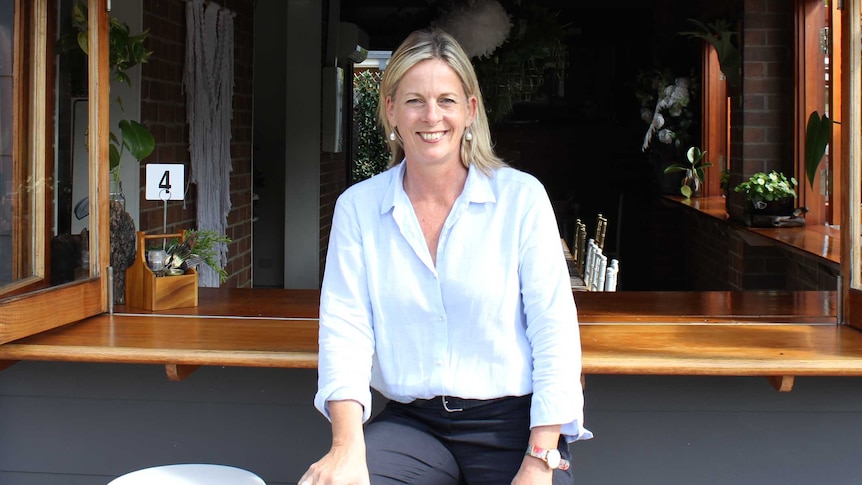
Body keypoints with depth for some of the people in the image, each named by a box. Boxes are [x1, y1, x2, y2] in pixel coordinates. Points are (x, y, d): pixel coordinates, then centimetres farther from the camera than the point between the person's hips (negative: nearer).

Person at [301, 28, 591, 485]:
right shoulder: (357, 207, 5)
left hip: (510, 421, 0)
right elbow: (345, 327, -3)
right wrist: (347, 446, -18)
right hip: (411, 424, 1)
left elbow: (555, 332, -4)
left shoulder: (521, 197, -1)